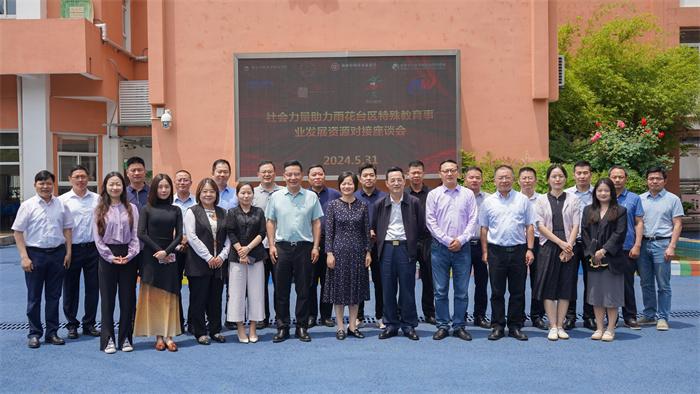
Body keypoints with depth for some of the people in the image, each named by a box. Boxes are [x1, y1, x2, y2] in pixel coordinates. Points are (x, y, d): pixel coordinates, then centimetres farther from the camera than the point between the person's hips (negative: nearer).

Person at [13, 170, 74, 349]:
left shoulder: (61, 205, 3)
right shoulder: (28, 206, -4)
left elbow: (67, 229, 9)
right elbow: (18, 232, -3)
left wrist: (68, 253, 3)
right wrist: (24, 257, -10)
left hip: (57, 254, 2)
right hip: (35, 254, -2)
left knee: (54, 295, 10)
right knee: (34, 297, 6)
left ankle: (52, 332, 20)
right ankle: (34, 334, 17)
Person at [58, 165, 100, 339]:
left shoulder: (97, 199, 4)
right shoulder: (63, 200, -2)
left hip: (93, 248, 2)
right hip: (72, 248, -2)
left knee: (93, 288, 8)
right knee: (70, 289, 8)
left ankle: (89, 324, 21)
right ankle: (72, 325, 22)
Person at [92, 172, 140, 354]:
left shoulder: (131, 208, 4)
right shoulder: (100, 210, 3)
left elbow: (136, 234, 1)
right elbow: (98, 237, 0)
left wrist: (130, 255, -11)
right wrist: (110, 257, -9)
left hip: (128, 256, 0)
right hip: (107, 256, 0)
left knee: (128, 298, 4)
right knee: (108, 299, 4)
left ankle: (125, 338, 14)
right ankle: (108, 339, 12)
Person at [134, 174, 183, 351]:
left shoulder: (175, 210, 7)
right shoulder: (147, 209, 1)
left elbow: (179, 235, 1)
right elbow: (141, 234, -6)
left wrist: (166, 251, -12)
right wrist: (158, 250, -12)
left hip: (170, 256, 2)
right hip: (151, 255, -2)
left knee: (169, 296, 2)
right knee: (152, 296, 0)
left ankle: (169, 336, 5)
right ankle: (158, 335, 6)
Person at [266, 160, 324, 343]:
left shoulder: (311, 197, 4)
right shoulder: (276, 197, 5)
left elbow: (316, 223, 5)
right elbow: (271, 222, 8)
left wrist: (316, 247, -1)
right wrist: (272, 245, 0)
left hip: (304, 246, 0)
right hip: (282, 247, 1)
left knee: (303, 290, 5)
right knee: (281, 290, 5)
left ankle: (302, 327, 15)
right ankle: (282, 328, 14)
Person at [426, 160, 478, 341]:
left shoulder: (468, 194, 6)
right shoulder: (433, 194, 3)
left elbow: (472, 220, 2)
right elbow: (431, 221, -1)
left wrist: (461, 240, -10)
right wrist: (447, 240, -8)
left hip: (462, 248, 1)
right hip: (440, 248, -1)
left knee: (462, 290, 4)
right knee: (440, 290, 3)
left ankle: (459, 326, 14)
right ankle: (442, 326, 11)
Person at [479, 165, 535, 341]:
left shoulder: (523, 200, 5)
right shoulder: (488, 202, 6)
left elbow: (529, 227, 5)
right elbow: (484, 228, 8)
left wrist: (529, 250, -3)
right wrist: (485, 252, 3)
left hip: (518, 250, 0)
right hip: (496, 250, 0)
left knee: (518, 292, 6)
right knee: (497, 292, 5)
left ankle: (515, 327, 15)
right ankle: (498, 326, 13)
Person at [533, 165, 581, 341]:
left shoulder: (573, 199, 6)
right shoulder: (541, 200, 5)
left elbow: (575, 225, 1)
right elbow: (540, 226, -3)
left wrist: (568, 247, -11)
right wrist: (560, 242, -12)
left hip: (568, 248, 1)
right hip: (548, 247, -1)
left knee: (566, 287, 3)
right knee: (548, 287, -1)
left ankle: (560, 326, 11)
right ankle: (553, 327, 6)